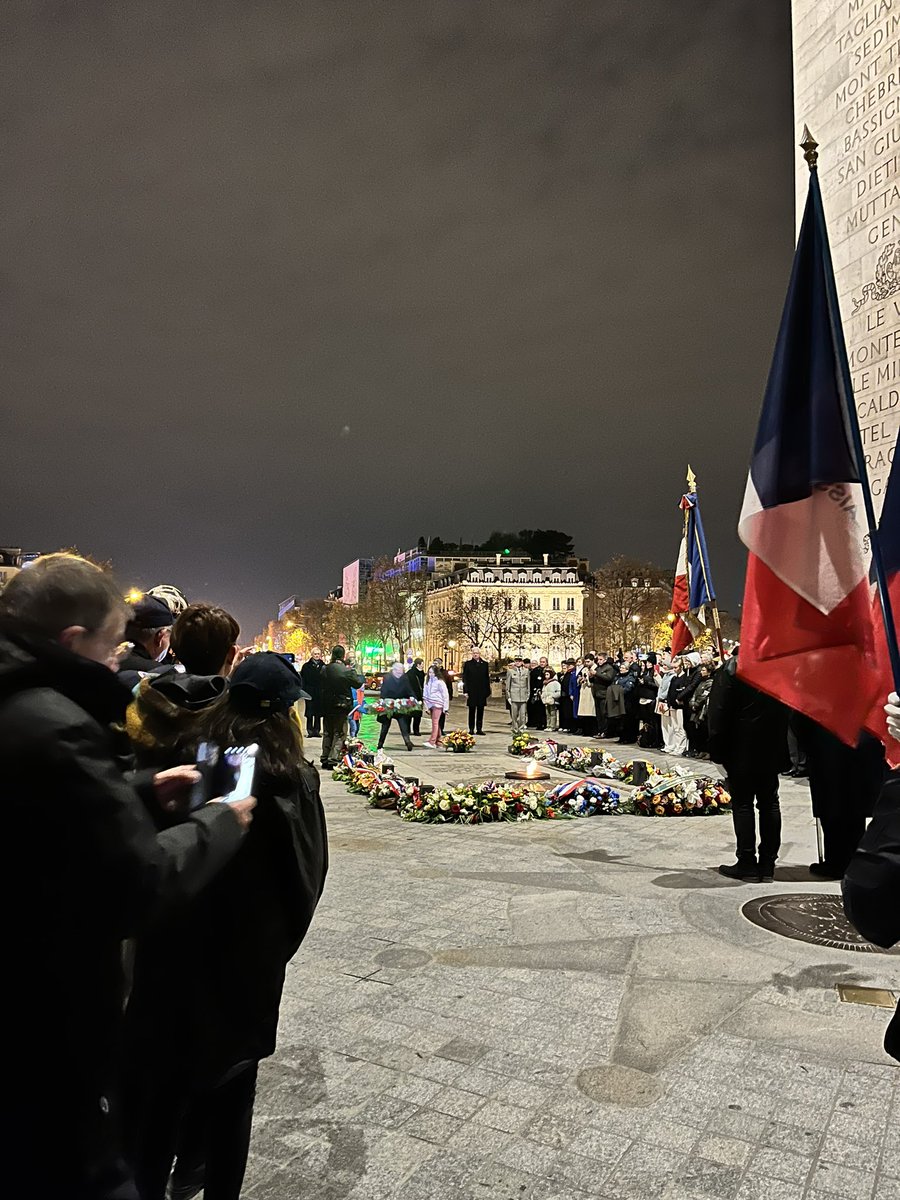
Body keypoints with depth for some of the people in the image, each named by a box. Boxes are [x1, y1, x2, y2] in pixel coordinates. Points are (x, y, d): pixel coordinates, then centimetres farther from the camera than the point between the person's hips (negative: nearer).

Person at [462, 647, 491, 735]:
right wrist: (466, 691, -8)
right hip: (471, 692, -2)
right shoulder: (468, 664, 1)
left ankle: (479, 729, 13)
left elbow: (487, 678, 8)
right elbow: (465, 678, -1)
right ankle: (471, 730, 9)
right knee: (472, 711, 4)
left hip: (482, 692, 2)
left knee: (480, 711, 6)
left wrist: (487, 691, 3)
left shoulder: (484, 664, 7)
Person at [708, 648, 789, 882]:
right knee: (769, 802, 10)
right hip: (772, 750, 5)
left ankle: (747, 862, 5)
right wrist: (782, 748, 13)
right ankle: (768, 864, 14)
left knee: (742, 803, 3)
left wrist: (717, 749, -5)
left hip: (742, 749, -4)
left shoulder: (733, 667, -13)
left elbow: (718, 712, -13)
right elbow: (789, 710, 7)